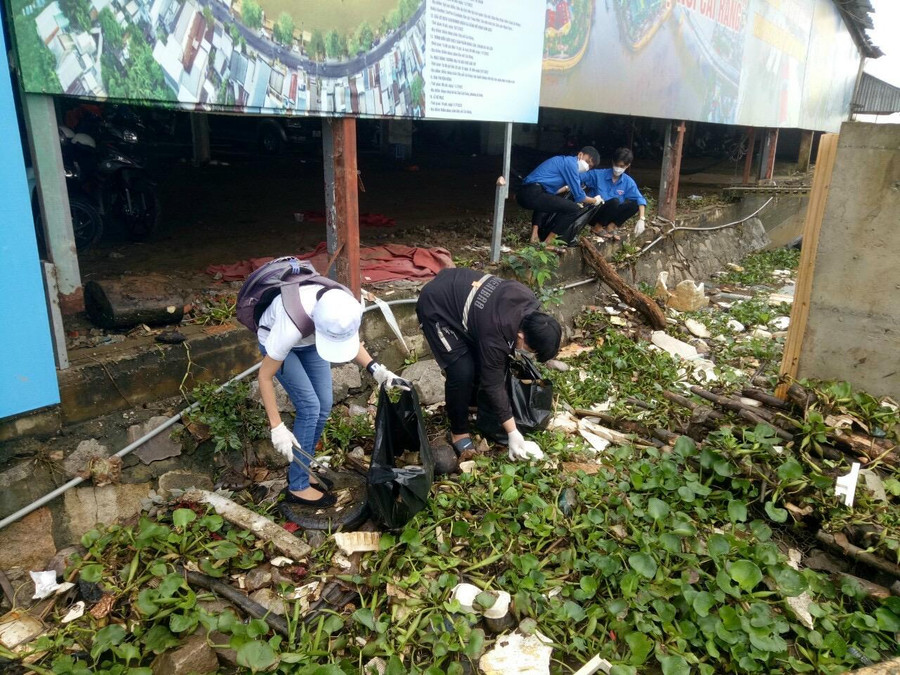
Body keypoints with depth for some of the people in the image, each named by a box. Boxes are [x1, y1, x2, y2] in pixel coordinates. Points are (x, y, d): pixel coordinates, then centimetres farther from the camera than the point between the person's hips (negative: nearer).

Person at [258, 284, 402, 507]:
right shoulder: (292, 325, -45)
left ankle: (301, 469, 22)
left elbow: (352, 342, -8)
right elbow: (265, 376, -30)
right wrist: (277, 427, -32)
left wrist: (376, 369, -24)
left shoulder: (346, 308, -32)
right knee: (310, 406, -12)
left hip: (310, 339, 5)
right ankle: (297, 487, 3)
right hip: (275, 337, -5)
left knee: (323, 405, 0)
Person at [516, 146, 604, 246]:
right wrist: (595, 200, 17)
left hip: (523, 193, 10)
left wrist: (567, 187, 26)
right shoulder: (571, 163, -2)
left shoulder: (563, 161, 27)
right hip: (533, 194, -10)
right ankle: (547, 242, 1)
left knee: (545, 203, 42)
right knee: (574, 209, -8)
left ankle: (535, 234, 18)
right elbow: (579, 196, 0)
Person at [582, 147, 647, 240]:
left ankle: (611, 226, -9)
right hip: (595, 214, -3)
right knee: (614, 201, -30)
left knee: (635, 204, -15)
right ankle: (597, 227, -10)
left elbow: (640, 199, -10)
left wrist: (641, 219, -24)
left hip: (612, 215, 4)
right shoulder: (598, 174, -11)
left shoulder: (628, 182, -4)